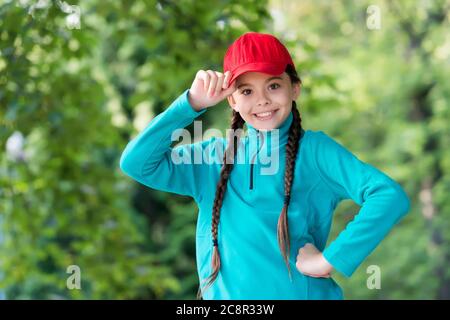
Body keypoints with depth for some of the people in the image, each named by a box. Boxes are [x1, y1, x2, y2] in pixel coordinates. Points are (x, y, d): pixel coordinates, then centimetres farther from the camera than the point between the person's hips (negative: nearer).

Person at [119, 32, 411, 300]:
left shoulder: (314, 149, -7)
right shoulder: (213, 157, 4)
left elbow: (391, 196, -19)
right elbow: (136, 163, -7)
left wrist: (330, 259, -21)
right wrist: (192, 103, -12)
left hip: (301, 293, -3)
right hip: (224, 295, 3)